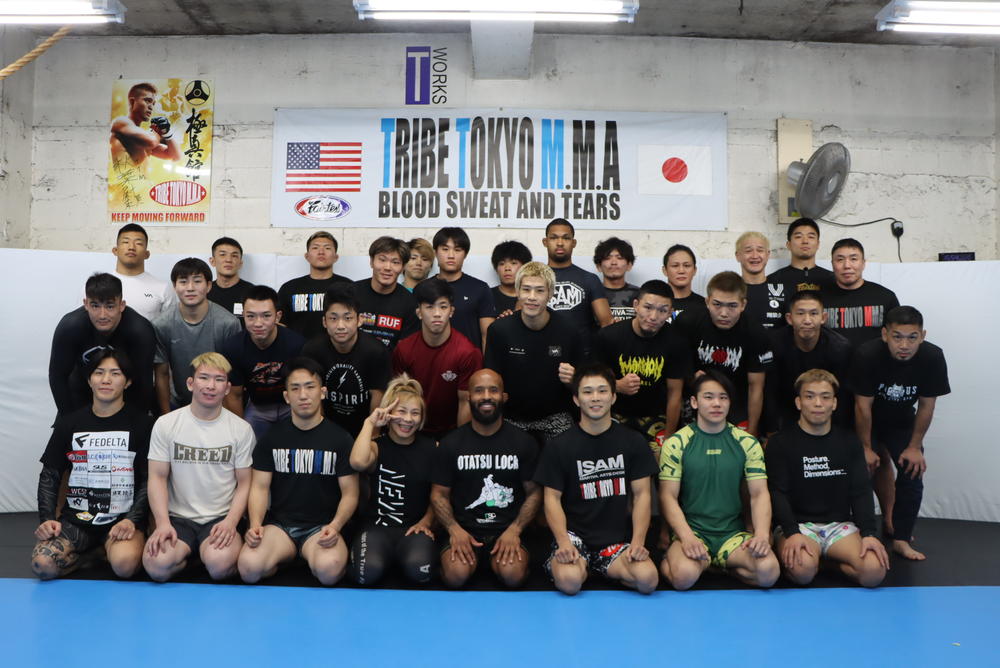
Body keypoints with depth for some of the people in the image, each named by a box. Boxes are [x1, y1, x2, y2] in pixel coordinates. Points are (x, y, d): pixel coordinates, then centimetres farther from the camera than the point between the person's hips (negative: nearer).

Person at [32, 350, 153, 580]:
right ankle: (93, 553, 4)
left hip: (122, 517, -2)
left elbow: (150, 480, -1)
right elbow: (50, 476, 13)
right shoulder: (69, 423, 11)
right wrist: (47, 519, -2)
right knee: (42, 565, -26)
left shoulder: (142, 424, 1)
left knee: (124, 564, -33)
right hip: (75, 518, 3)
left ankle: (109, 551, 2)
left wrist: (132, 520, -15)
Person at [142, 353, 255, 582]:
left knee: (219, 564, -31)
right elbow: (158, 477, 1)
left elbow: (244, 483, 3)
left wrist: (231, 522, -13)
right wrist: (163, 523, -13)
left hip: (221, 518, -1)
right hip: (178, 517, 1)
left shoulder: (241, 429, 2)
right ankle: (186, 555, 5)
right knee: (157, 564, -28)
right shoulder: (166, 424, 2)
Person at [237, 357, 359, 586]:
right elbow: (260, 487, 5)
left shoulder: (340, 439, 3)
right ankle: (284, 556, 3)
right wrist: (255, 524, -13)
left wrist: (335, 526, -18)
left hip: (321, 526, -2)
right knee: (249, 567, -29)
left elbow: (350, 493, 1)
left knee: (329, 570, -34)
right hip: (278, 523, 2)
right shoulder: (272, 437, 9)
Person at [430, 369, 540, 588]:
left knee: (513, 574, -28)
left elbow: (534, 492, 5)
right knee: (456, 574, -28)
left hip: (508, 529, 0)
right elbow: (439, 494, 6)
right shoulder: (450, 444, 5)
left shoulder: (523, 443, 5)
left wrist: (514, 530, -10)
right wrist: (454, 529, -12)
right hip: (464, 528, 0)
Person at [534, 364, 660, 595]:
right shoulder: (559, 446, 1)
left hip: (618, 539, 2)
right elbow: (552, 498, -2)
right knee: (569, 581, -31)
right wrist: (564, 542, -18)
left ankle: (602, 568, 4)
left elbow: (642, 494, 4)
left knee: (647, 578, -26)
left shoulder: (633, 442, 5)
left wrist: (638, 542, -10)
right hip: (574, 535, -1)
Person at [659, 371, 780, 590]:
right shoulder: (676, 444, -2)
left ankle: (717, 564, 3)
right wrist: (687, 537, -19)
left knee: (768, 570, -26)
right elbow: (668, 497, -4)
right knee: (684, 575, -33)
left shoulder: (747, 443, 6)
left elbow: (759, 494, 3)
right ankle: (669, 561, 3)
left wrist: (762, 534, -15)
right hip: (692, 530, -3)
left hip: (733, 533, 3)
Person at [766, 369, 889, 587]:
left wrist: (868, 533, -10)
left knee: (875, 570, -25)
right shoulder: (780, 442, 0)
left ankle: (828, 559, 4)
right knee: (802, 569, -34)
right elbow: (778, 493, -7)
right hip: (797, 524, -3)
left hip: (839, 524, 3)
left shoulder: (848, 441, 11)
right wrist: (792, 533, -22)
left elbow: (861, 491, 6)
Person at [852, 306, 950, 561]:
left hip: (902, 423, 3)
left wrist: (915, 447, -8)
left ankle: (901, 539, 7)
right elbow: (863, 405, -22)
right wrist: (866, 448, -16)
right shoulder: (867, 355, -32)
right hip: (866, 423, -3)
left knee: (912, 477, -5)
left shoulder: (932, 357, -25)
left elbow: (926, 406, -12)